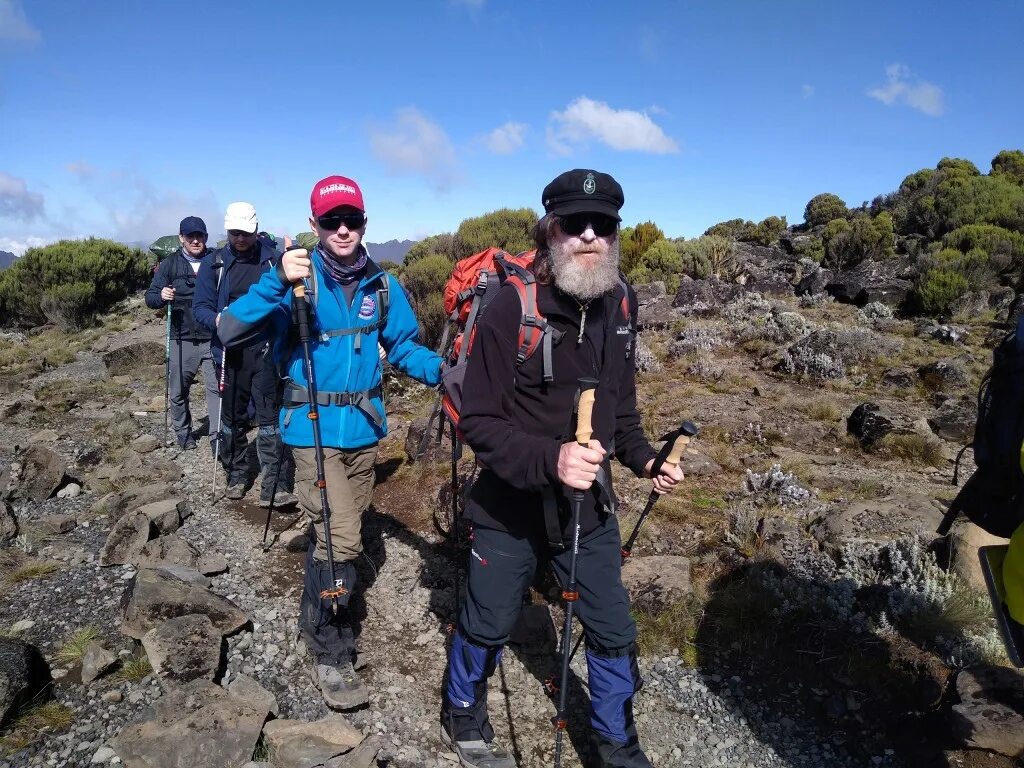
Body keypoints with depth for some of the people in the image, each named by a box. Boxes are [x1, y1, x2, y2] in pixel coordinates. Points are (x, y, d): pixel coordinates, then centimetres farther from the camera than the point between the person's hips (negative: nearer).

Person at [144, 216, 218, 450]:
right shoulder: (170, 264, 5)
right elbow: (150, 297, 3)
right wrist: (161, 296, -20)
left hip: (213, 339, -1)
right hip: (182, 341, 2)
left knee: (217, 388, -7)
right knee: (177, 392, 10)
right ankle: (183, 433, 29)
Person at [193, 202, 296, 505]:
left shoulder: (273, 259, 3)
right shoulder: (213, 263, 5)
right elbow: (201, 307, 1)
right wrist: (217, 320, -19)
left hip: (266, 351, -1)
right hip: (230, 352, 2)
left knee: (269, 419, -5)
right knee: (232, 418, 12)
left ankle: (274, 487, -3)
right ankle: (235, 477, 29)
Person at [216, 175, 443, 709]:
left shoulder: (381, 286, 0)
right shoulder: (297, 281, -11)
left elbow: (404, 346, 8)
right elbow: (230, 329, -19)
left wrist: (442, 371, -10)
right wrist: (278, 282, -33)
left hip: (363, 427, 5)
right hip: (313, 428, -4)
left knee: (336, 535, 19)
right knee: (341, 542, -11)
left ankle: (319, 619, 44)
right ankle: (327, 651, 12)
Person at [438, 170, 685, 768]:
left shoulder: (619, 305, -2)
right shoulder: (512, 306, -20)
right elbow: (479, 421, -21)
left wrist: (642, 457, -2)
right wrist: (548, 459, -35)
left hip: (591, 509, 5)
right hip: (511, 512, -4)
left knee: (614, 631, 16)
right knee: (488, 628, 17)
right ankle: (463, 714, 47)